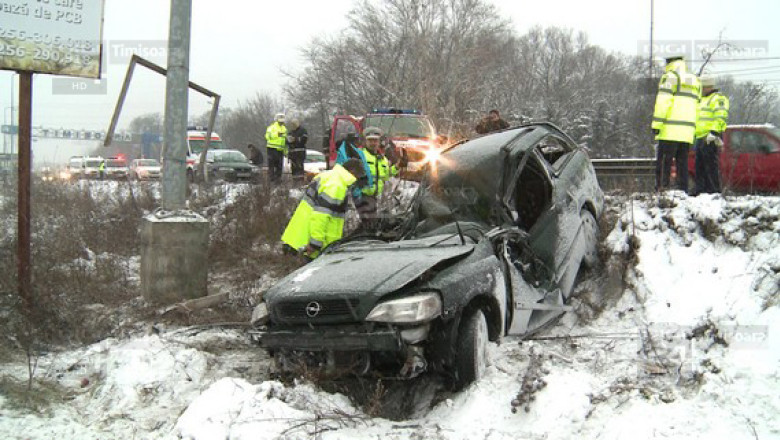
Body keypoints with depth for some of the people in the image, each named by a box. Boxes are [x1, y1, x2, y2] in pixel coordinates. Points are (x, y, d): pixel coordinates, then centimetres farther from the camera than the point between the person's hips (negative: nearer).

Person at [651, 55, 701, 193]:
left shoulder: (670, 76, -1)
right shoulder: (695, 81, 21)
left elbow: (663, 102, -11)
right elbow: (696, 106, 19)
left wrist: (656, 124, -11)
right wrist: (692, 130, 18)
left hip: (670, 130, -7)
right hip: (687, 132, 7)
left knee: (663, 162, -7)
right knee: (682, 163, 9)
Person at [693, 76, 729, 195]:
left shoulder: (718, 98, -5)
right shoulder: (704, 99, 27)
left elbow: (721, 117, -17)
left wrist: (713, 132, -26)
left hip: (711, 138, -10)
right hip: (701, 138, 10)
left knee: (711, 166, -12)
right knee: (700, 167, 9)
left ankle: (714, 192, -13)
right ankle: (701, 190, 13)